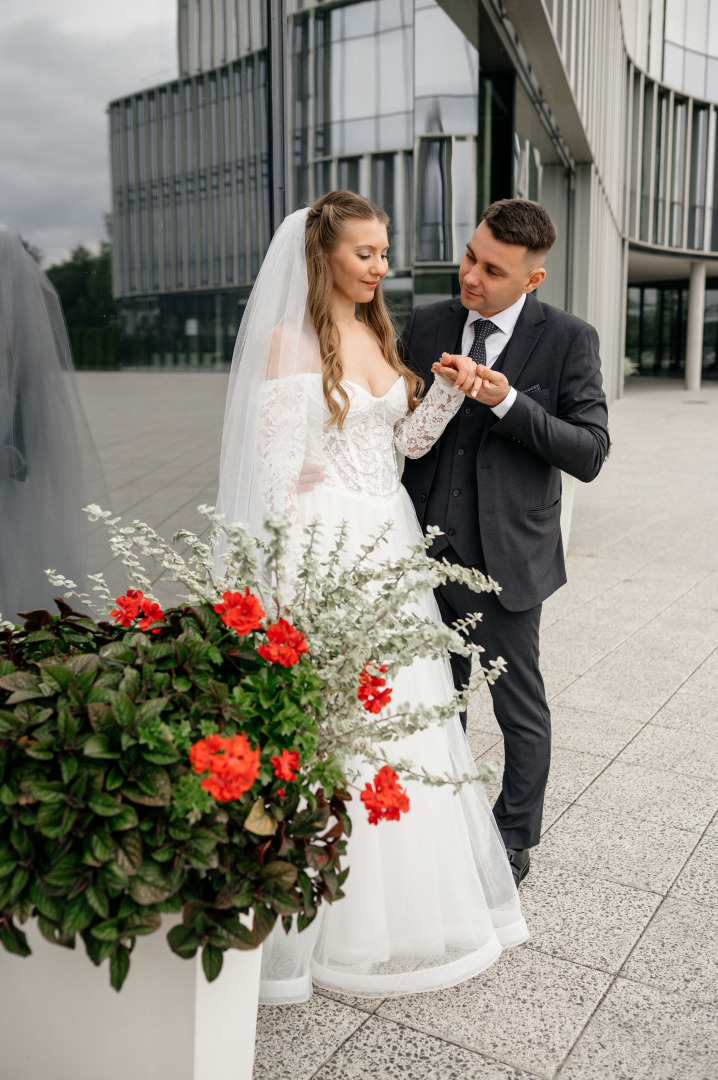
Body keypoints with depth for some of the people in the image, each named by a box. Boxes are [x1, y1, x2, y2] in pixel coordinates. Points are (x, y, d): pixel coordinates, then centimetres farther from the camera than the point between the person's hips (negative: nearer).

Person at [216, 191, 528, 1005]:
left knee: (405, 710, 14)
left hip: (390, 539, 8)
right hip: (325, 546, -7)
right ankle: (340, 916, 22)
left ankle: (409, 895, 35)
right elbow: (276, 468, -13)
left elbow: (409, 438, 13)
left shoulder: (379, 334, 13)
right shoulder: (291, 340, -10)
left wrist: (450, 389, -4)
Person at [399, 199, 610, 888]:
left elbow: (590, 453, -12)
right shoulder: (425, 326, 3)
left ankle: (513, 840, 33)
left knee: (520, 710, 11)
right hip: (427, 554, 4)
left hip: (506, 559, -4)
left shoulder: (568, 340, -7)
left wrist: (508, 403, -21)